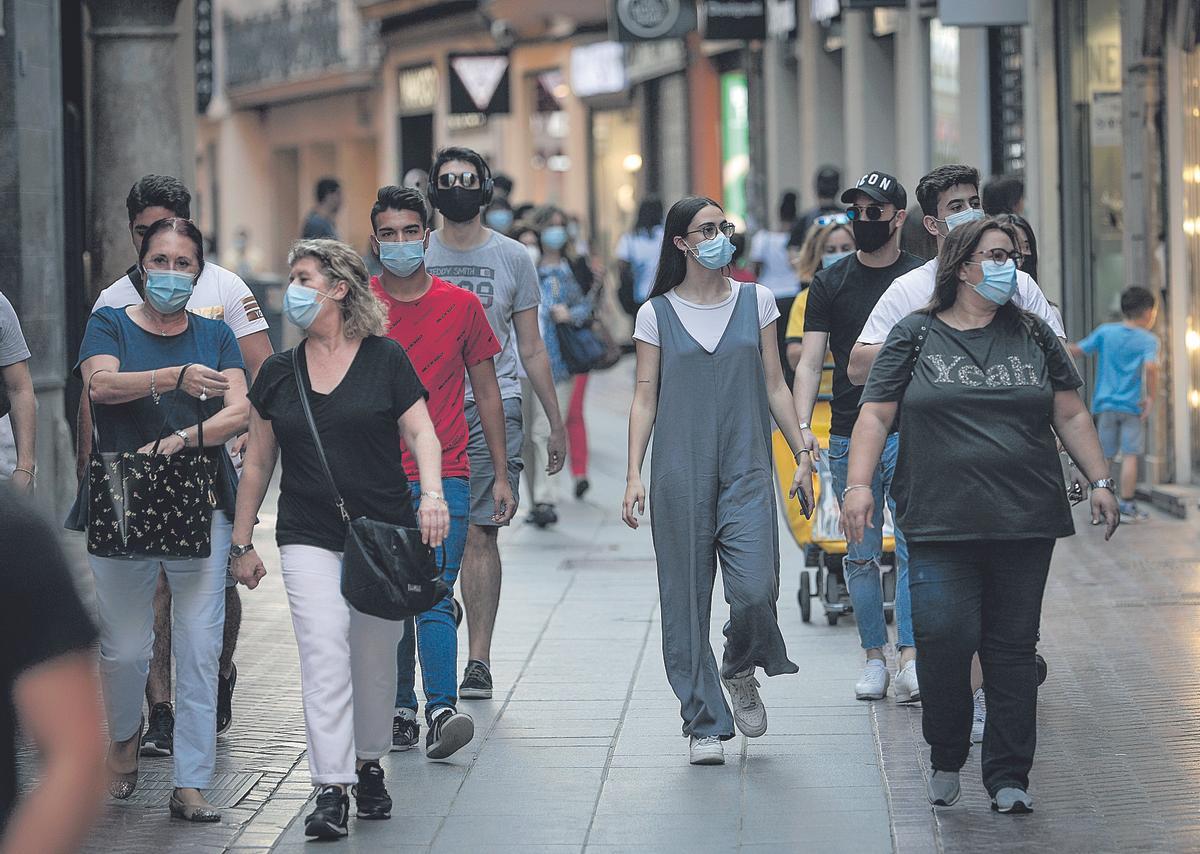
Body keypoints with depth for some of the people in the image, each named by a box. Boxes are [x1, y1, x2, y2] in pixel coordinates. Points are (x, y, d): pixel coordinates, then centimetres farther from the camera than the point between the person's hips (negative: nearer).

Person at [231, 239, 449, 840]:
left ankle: (369, 767, 29)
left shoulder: (385, 360, 2)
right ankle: (331, 790, -16)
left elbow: (421, 432, -2)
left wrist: (432, 492, -20)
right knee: (324, 657, -13)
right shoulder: (278, 373, 9)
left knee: (375, 659, 8)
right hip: (308, 537, 1)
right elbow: (258, 463, 14)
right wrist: (242, 542, 13)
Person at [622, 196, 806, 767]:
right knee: (686, 600, -1)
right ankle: (704, 724, 7)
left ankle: (740, 671, 18)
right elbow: (645, 399, 5)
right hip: (679, 473, -1)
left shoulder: (756, 302, 9)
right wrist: (634, 474, -4)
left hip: (746, 469, 1)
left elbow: (774, 386, 13)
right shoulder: (657, 314, 4)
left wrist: (803, 453, 8)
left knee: (755, 590, -14)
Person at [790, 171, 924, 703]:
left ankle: (910, 661, -16)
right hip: (849, 436, 2)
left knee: (914, 548, -12)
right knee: (861, 555, 6)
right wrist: (802, 431, -8)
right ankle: (875, 657, 15)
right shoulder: (830, 284, 8)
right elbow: (810, 363, 4)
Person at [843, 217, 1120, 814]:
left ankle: (1007, 777, 10)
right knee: (944, 637, -14)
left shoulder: (1033, 335, 13)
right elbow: (875, 414, 3)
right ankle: (946, 759, 7)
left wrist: (1099, 481, 8)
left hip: (1025, 521, 2)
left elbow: (1070, 415, 16)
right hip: (940, 524, -2)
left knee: (1013, 648, 2)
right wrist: (859, 484, -9)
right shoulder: (916, 336, 5)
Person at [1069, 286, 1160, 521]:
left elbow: (1078, 350, 5)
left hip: (1105, 404, 3)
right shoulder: (1148, 340, -6)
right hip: (1132, 405, -3)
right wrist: (1151, 397, -14)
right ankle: (1127, 506, 0)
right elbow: (1150, 367, -22)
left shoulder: (1105, 332, 3)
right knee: (1130, 455, 1)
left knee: (1104, 456, 9)